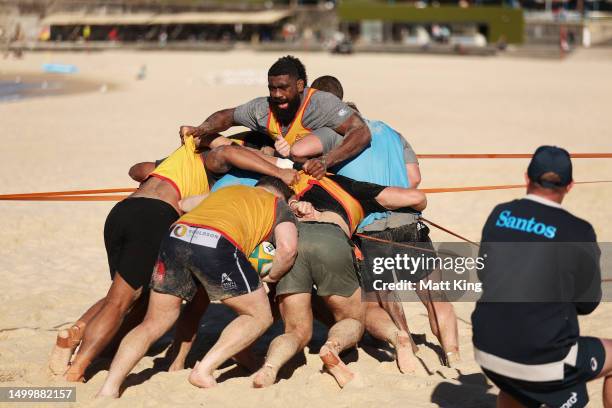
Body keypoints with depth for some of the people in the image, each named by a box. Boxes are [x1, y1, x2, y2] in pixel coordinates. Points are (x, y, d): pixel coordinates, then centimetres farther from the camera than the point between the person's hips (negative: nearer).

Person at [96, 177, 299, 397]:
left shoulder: (227, 189, 39)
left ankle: (108, 389, 2)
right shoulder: (279, 205, 25)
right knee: (259, 315, 14)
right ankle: (204, 370, -2)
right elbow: (287, 248, 9)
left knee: (153, 323, 17)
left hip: (176, 235, 5)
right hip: (217, 243, -5)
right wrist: (272, 276, 25)